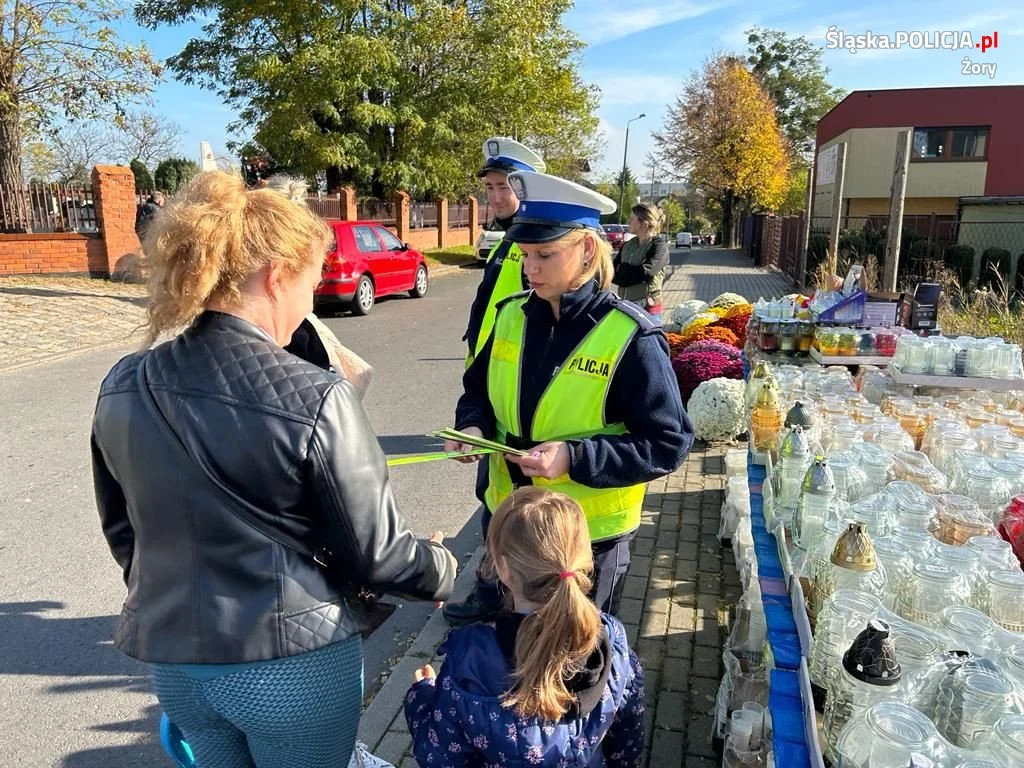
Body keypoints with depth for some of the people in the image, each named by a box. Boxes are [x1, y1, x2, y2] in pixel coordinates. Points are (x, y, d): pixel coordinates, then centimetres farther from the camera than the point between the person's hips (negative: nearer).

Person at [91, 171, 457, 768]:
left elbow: (122, 530, 7)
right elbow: (375, 552, -16)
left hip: (175, 659, 5)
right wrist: (441, 568, 5)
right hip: (297, 665, -5)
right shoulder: (317, 400, -24)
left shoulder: (123, 388, -7)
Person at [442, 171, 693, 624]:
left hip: (589, 532, -5)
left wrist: (575, 458, -29)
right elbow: (480, 389, 11)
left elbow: (668, 443, -18)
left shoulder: (628, 338, -20)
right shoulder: (513, 315, -3)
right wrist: (474, 426, -11)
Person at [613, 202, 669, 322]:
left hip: (648, 309, -6)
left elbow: (645, 272, -18)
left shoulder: (659, 245, -6)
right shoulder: (627, 245, 12)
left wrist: (621, 269, -2)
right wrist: (632, 274, -12)